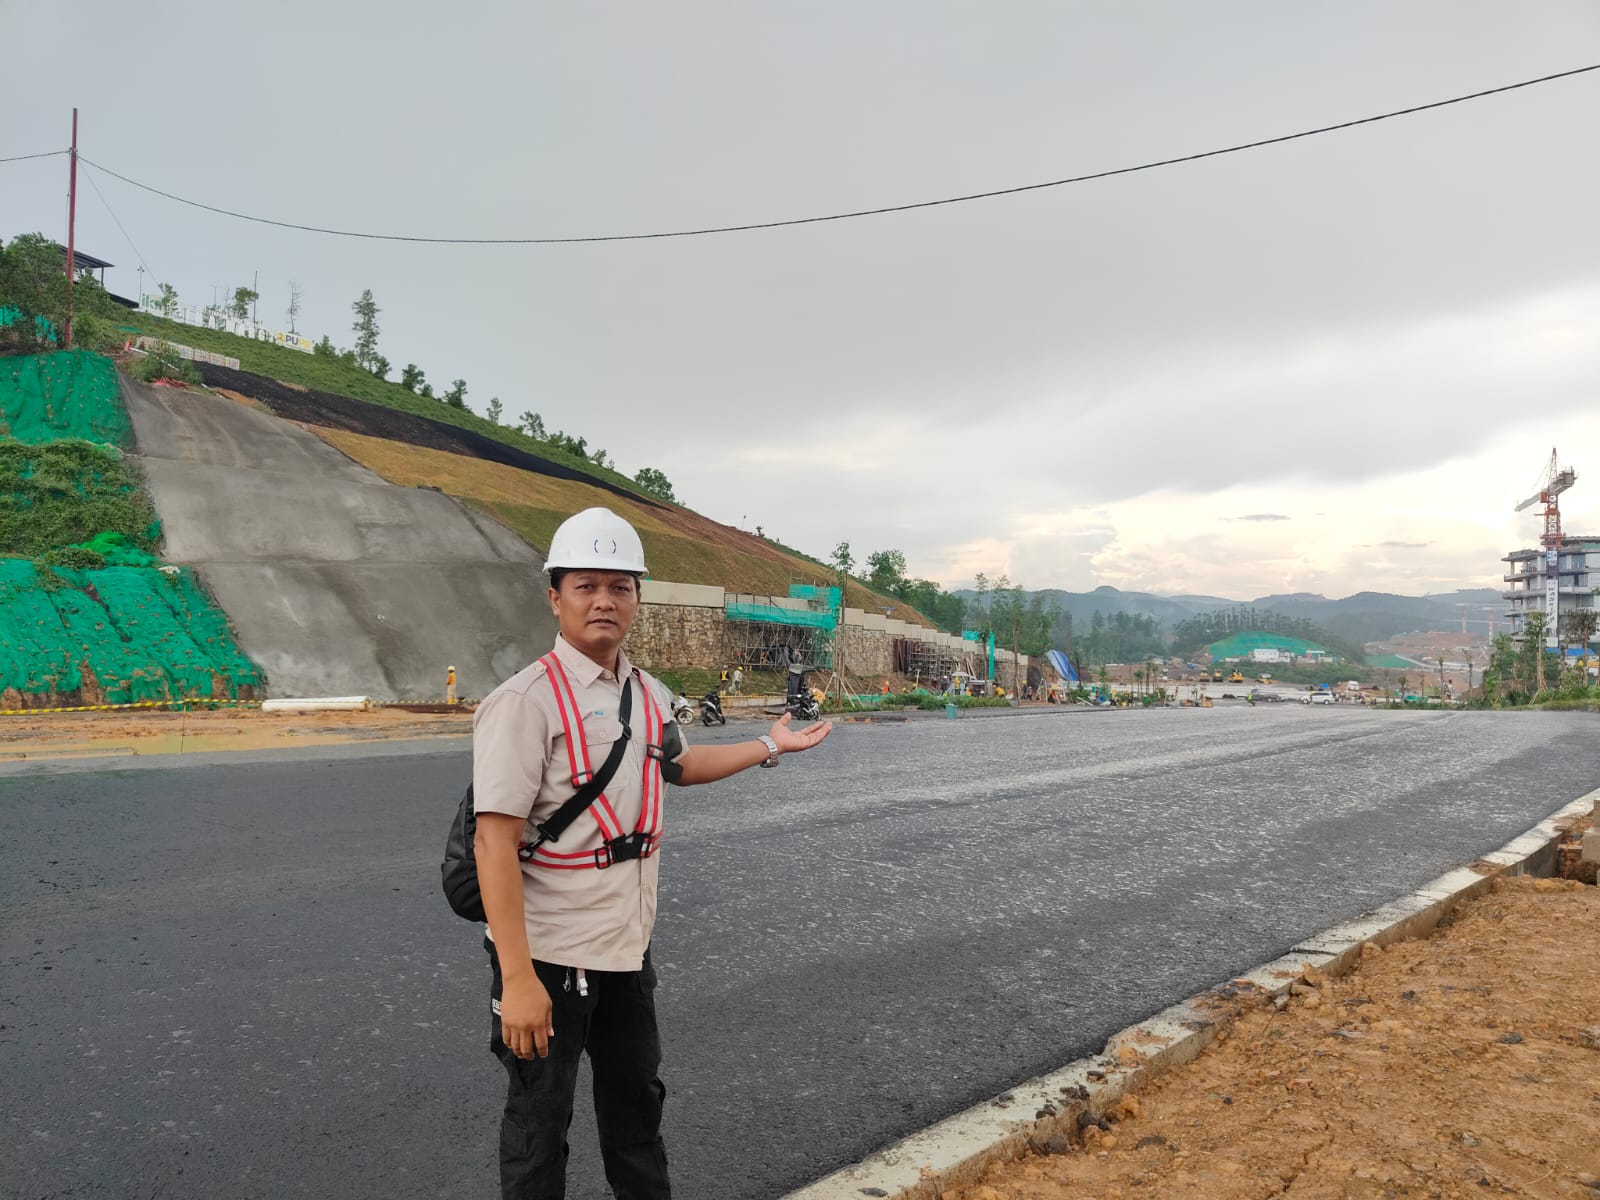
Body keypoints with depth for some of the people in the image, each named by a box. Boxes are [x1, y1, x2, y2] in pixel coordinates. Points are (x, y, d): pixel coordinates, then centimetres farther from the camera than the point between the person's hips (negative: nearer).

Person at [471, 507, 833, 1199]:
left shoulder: (651, 696, 5)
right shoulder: (525, 701, -19)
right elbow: (495, 842, -23)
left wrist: (770, 746, 29)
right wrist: (518, 980, -27)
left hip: (628, 946, 7)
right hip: (549, 955, -7)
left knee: (637, 1099, 23)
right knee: (539, 1118, 10)